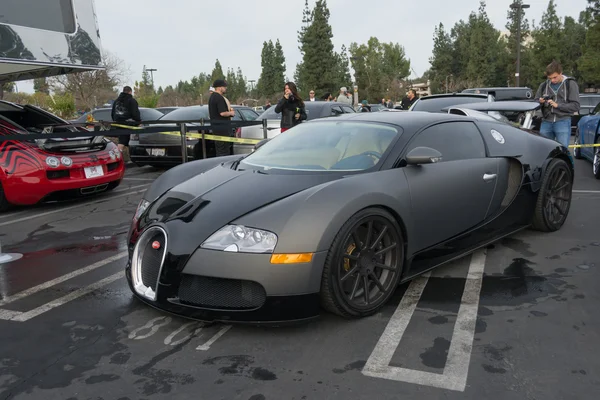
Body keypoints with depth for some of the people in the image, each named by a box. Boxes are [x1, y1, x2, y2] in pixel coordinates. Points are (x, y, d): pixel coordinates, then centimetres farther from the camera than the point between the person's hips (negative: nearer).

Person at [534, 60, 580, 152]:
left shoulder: (570, 84, 2)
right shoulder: (544, 85, 11)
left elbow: (575, 106, -3)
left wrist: (557, 105, -14)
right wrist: (540, 102, -7)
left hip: (563, 122, -3)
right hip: (546, 122, 3)